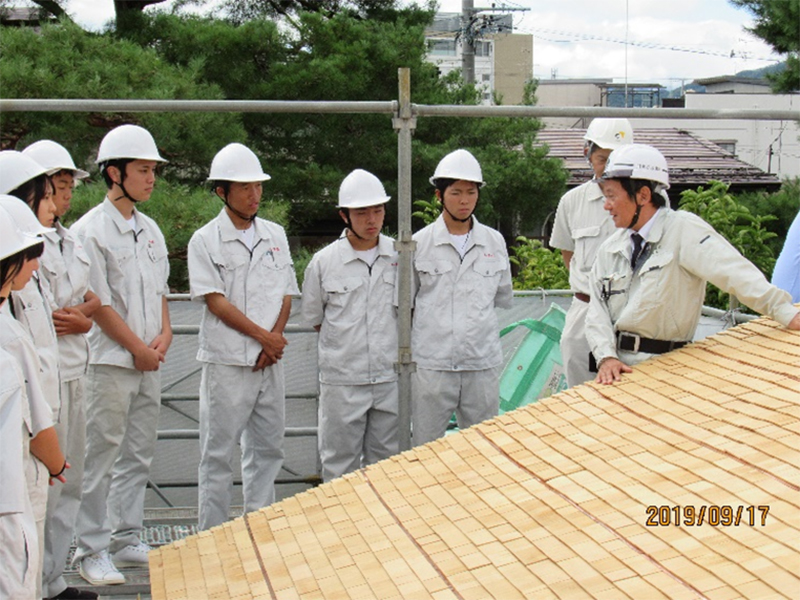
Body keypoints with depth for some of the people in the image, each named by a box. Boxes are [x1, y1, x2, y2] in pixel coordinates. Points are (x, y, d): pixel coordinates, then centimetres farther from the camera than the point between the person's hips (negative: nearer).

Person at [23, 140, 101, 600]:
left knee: (69, 484, 14)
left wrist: (80, 312, -2)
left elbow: (91, 299, 21)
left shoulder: (71, 242, 16)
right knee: (40, 486, -5)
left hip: (74, 374, 9)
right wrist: (76, 320, -11)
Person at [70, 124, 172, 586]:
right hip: (110, 362, -7)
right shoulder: (91, 231, -10)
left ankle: (126, 539, 23)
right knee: (100, 456, -2)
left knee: (139, 455, 12)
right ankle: (92, 550, 8)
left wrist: (164, 334, 1)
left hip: (151, 362, 7)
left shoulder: (150, 229, 13)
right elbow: (99, 303, -12)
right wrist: (139, 348, -9)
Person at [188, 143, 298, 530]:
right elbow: (215, 301, -9)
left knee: (267, 447, 11)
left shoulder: (275, 235, 12)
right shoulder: (205, 240, -3)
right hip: (227, 362, -5)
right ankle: (212, 536, 9)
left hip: (270, 361, 5)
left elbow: (286, 293, 10)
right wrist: (263, 336, -12)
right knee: (218, 453, 1)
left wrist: (274, 340, -6)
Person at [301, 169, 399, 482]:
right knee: (340, 465, 5)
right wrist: (347, 343, 5)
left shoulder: (400, 256, 3)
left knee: (386, 463, 12)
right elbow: (313, 317, 8)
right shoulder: (323, 262, -3)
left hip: (390, 377, 2)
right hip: (342, 381, -2)